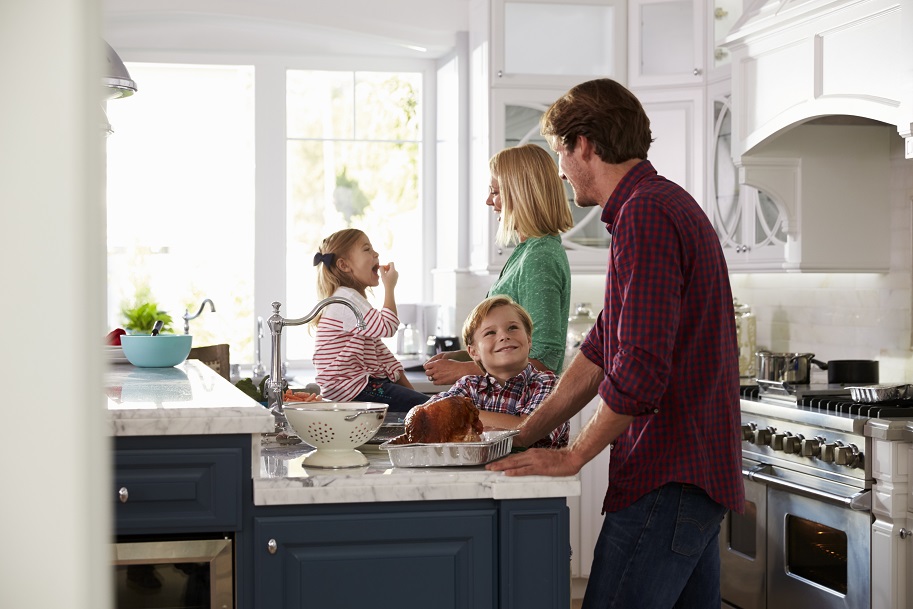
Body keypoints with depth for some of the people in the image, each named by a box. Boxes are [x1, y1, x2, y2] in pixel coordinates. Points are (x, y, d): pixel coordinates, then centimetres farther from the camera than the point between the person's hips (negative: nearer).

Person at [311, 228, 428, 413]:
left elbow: (380, 351, 21)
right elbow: (386, 328, -20)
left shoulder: (355, 300, 22)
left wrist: (408, 388, 14)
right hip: (349, 389, -11)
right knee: (425, 406, -21)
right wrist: (389, 287, -8)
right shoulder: (346, 299, -12)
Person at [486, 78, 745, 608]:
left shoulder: (645, 213, -15)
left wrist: (574, 455, -10)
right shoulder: (666, 204, 19)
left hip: (668, 477, -10)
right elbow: (601, 352, 21)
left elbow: (639, 370, -23)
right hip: (698, 466, 10)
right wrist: (523, 438, 17)